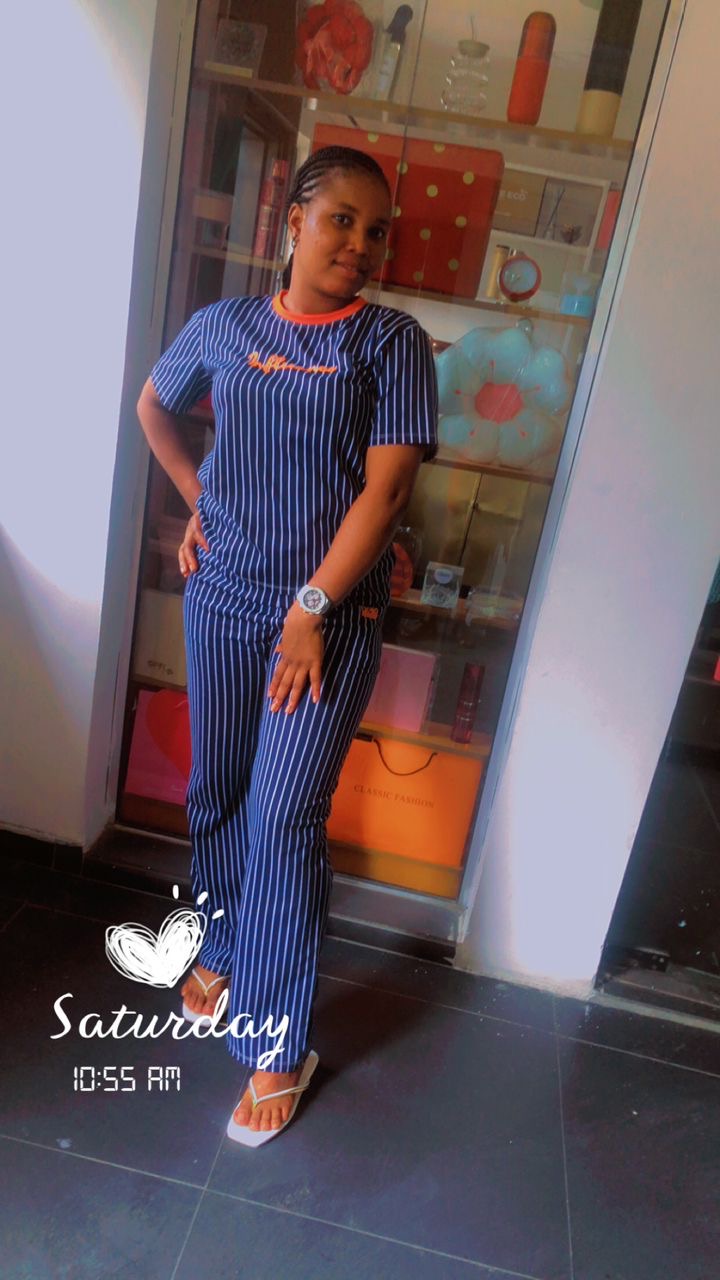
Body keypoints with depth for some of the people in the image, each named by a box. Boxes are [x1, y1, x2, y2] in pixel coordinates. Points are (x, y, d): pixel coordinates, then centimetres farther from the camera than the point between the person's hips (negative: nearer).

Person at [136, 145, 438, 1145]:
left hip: (332, 612, -3)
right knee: (216, 793, 14)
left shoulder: (392, 342, -2)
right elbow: (153, 407, 24)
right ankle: (222, 949, 42)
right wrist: (198, 498, 12)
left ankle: (280, 1048, 14)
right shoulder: (222, 325, 6)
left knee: (284, 819, -4)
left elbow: (385, 490, -11)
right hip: (223, 599, 4)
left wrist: (311, 611, -16)